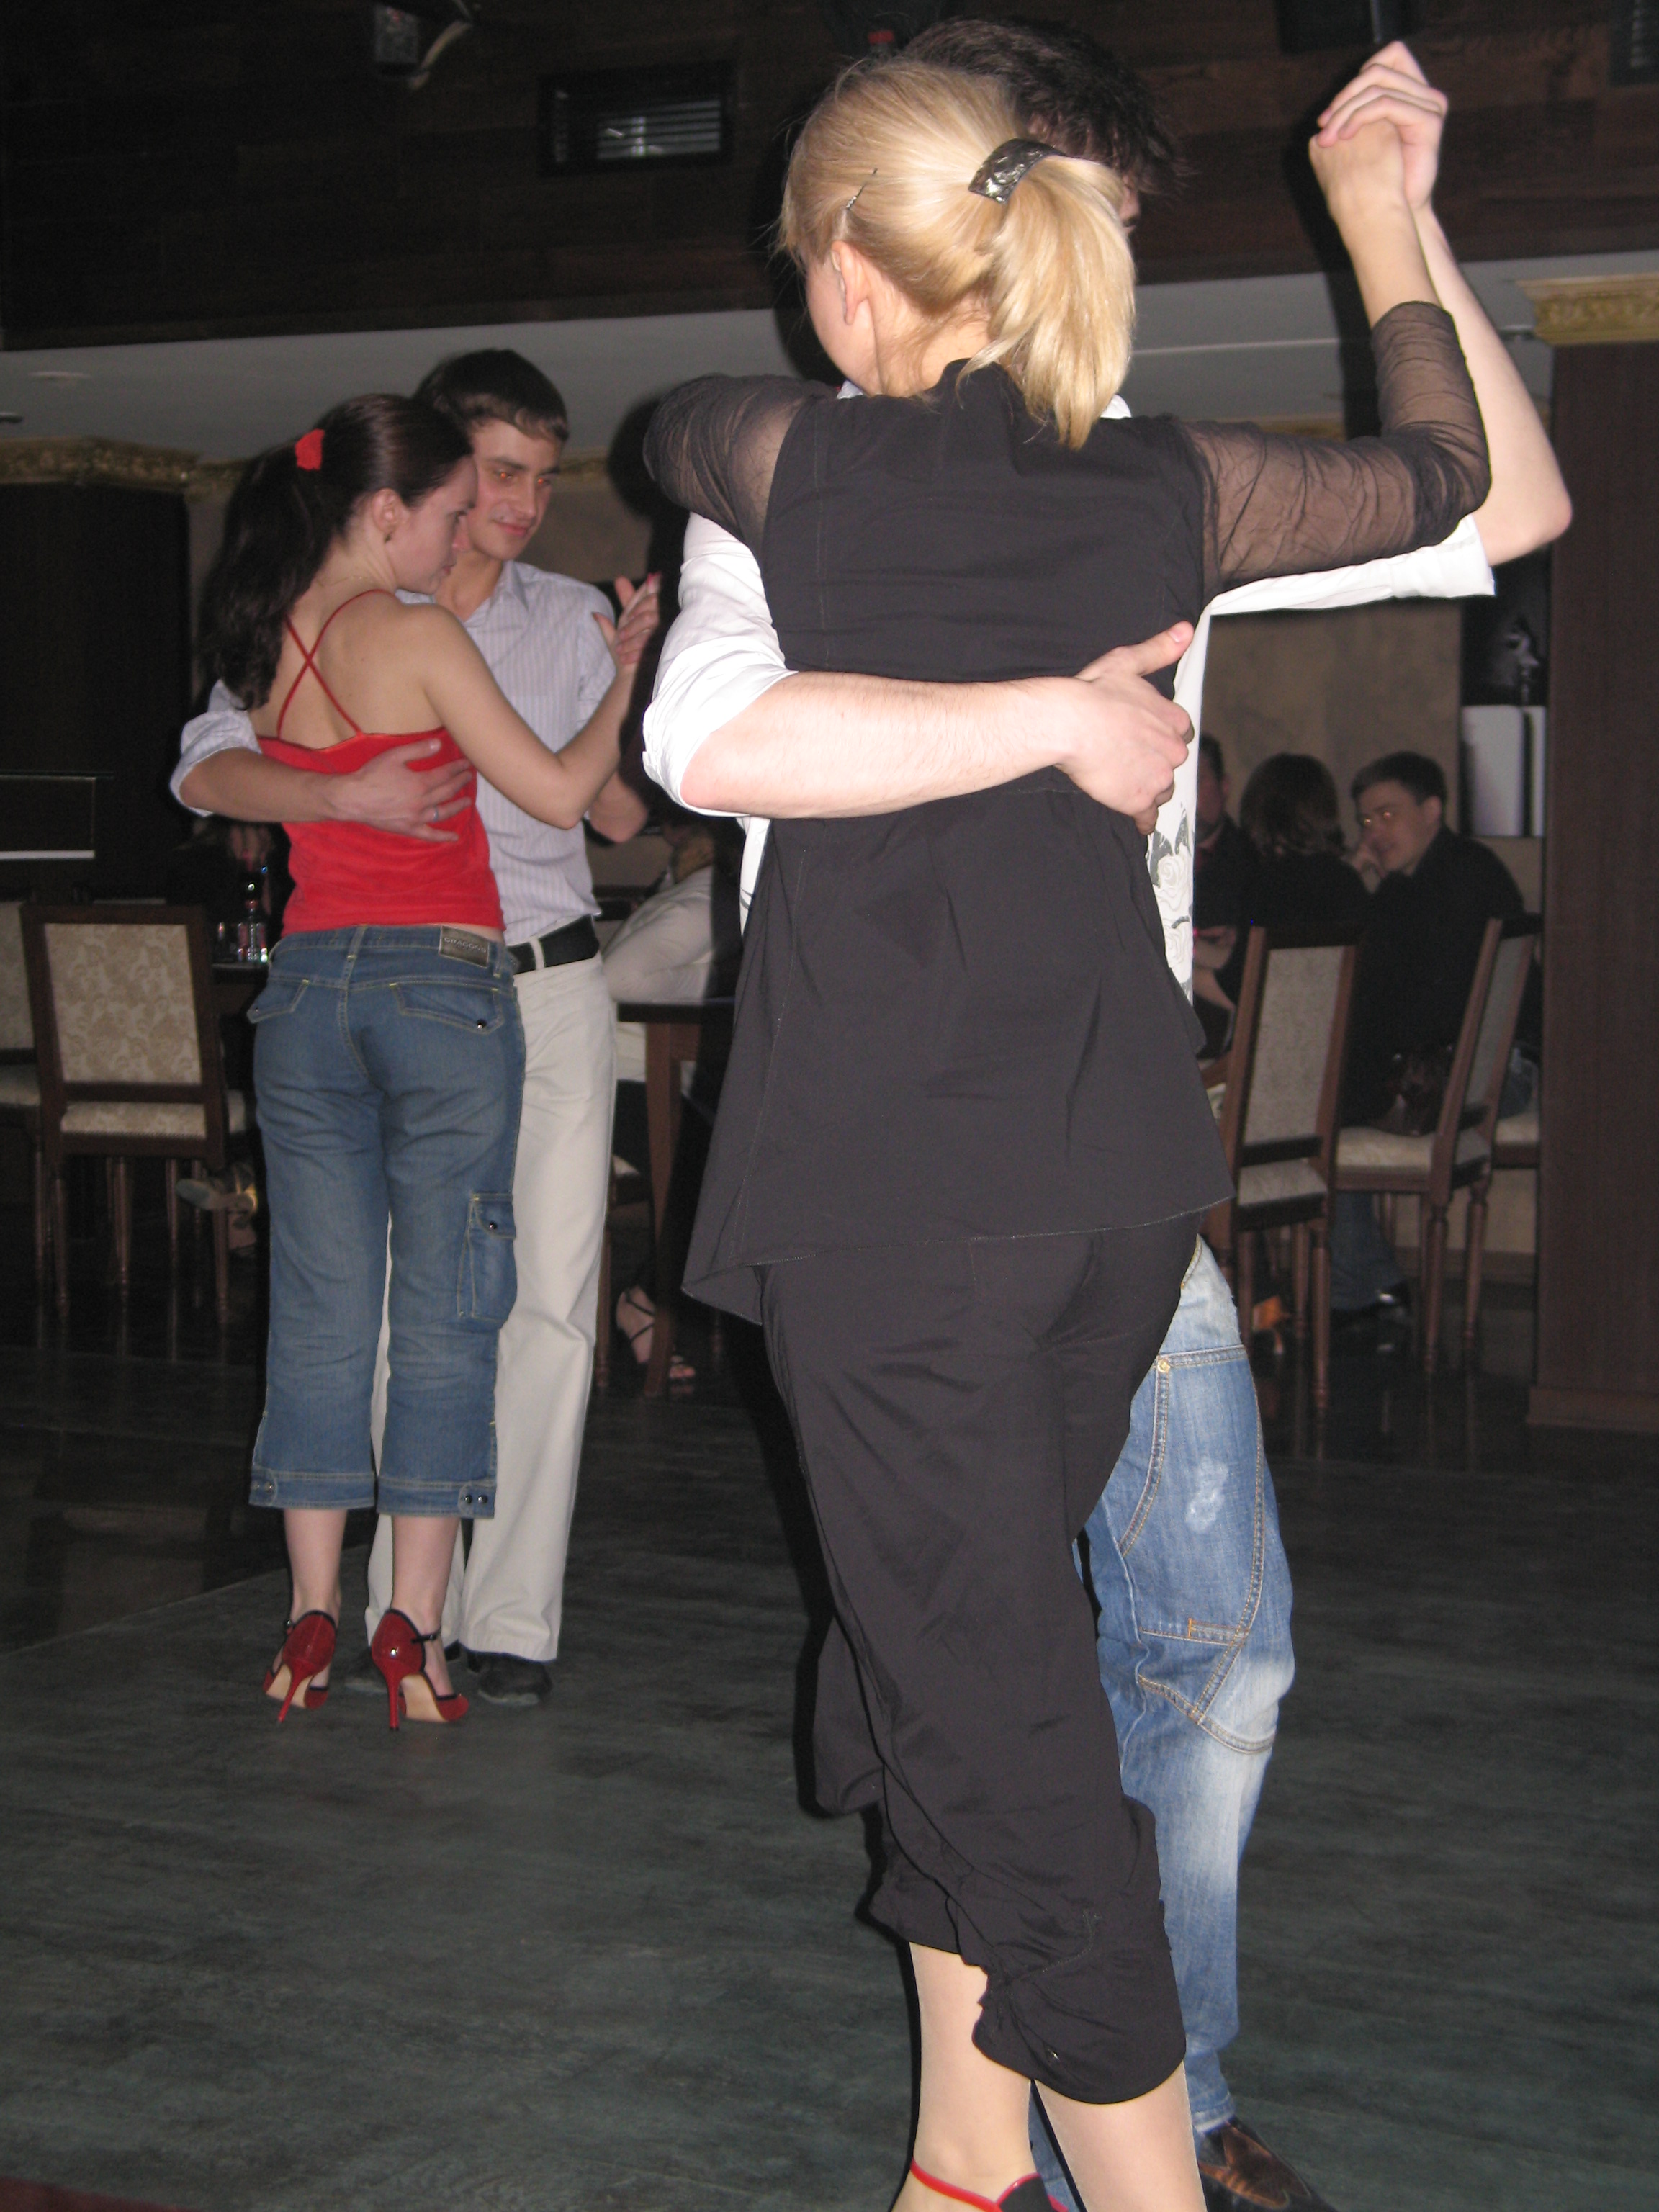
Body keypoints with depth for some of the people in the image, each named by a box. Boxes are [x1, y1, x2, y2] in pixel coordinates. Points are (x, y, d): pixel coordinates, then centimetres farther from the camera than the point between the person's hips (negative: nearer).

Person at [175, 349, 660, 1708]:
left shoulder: (573, 619, 11)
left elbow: (617, 813, 6)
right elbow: (208, 769, -3)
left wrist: (628, 671, -8)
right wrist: (346, 795, -19)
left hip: (552, 987, 1)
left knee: (551, 1300, -4)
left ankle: (512, 1615, 1)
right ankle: (406, 1607, 7)